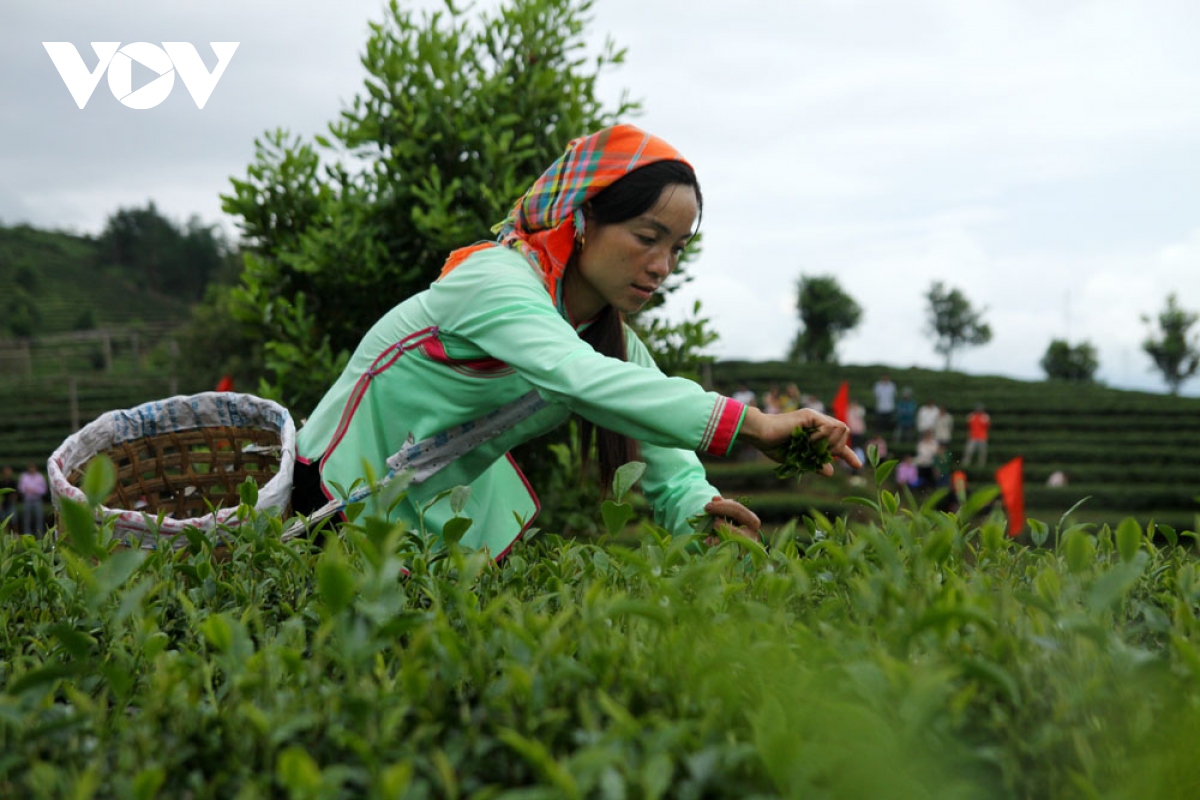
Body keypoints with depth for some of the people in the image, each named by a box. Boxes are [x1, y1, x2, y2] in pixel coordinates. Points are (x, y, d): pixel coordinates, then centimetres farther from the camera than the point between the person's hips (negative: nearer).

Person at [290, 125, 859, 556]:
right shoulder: (494, 280, -29)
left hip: (454, 510, 7)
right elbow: (581, 380, -48)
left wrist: (695, 508, -33)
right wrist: (749, 424, -57)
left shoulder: (612, 337, -2)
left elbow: (662, 459, -8)